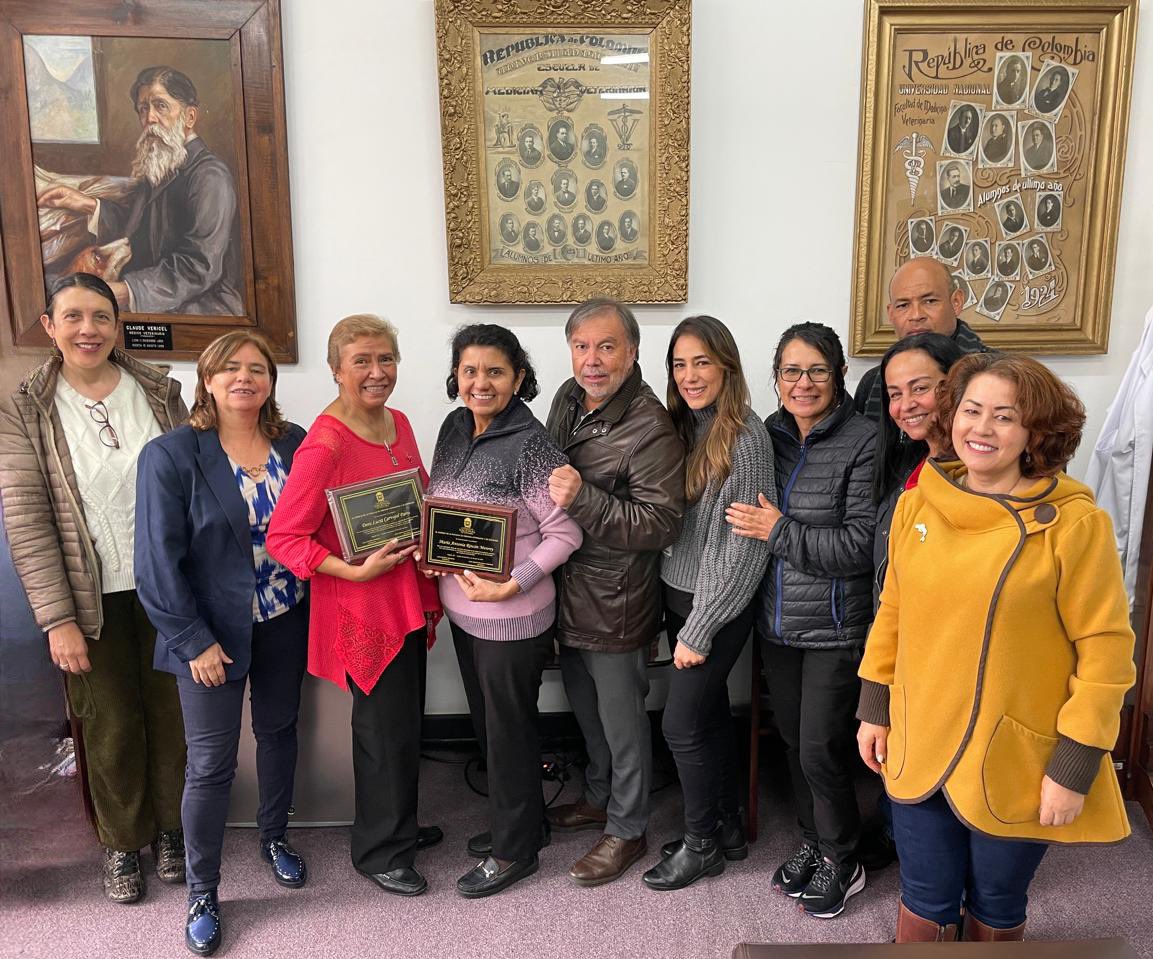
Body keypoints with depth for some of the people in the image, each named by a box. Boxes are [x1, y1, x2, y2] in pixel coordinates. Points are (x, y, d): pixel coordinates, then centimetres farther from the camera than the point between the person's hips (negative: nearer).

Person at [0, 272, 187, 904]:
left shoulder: (159, 392, -1)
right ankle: (121, 842, 34)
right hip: (92, 598, -1)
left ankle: (169, 828, 36)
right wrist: (59, 619, -13)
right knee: (112, 726, 10)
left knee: (171, 712, 14)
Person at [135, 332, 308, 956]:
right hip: (214, 631, -4)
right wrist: (193, 641, -15)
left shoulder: (294, 443, -2)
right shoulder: (170, 455, -14)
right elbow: (158, 560, -14)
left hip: (286, 622, 4)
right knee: (211, 763, 4)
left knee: (278, 731, 20)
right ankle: (201, 892, 24)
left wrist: (317, 607, -2)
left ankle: (275, 838, 44)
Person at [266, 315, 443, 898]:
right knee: (386, 728, 4)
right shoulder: (324, 446, -20)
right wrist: (357, 571, -25)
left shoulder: (398, 423, 5)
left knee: (406, 719, 21)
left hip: (410, 599, 8)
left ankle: (397, 824, 42)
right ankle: (380, 851, 26)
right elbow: (283, 537, -19)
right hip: (363, 607, -8)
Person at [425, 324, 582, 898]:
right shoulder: (455, 427, 2)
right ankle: (520, 821, 44)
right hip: (462, 609, 8)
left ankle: (515, 850, 29)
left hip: (511, 618, -8)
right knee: (486, 723, 22)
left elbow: (565, 533, -19)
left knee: (509, 731, 9)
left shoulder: (529, 445, -21)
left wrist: (513, 584, -24)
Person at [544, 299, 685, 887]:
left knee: (622, 721, 9)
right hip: (568, 590, 8)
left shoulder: (650, 429, -21)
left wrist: (583, 500, -32)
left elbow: (662, 523, -25)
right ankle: (598, 798, 46)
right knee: (586, 709, 24)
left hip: (616, 602, -8)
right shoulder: (568, 399, 3)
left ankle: (627, 830, 29)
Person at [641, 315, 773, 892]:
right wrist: (677, 613, 4)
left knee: (682, 724, 0)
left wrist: (699, 629, -16)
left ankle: (702, 844, 21)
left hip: (716, 606, -7)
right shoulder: (683, 426, 6)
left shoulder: (744, 437, -17)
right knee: (710, 714, 17)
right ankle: (726, 827, 34)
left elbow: (743, 545, -19)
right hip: (678, 595, 7)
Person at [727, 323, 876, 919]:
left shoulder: (862, 441, -14)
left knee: (821, 750, 2)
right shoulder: (770, 435, 4)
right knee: (793, 740, 17)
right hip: (777, 620, 6)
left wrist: (779, 531, -19)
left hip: (834, 625, -5)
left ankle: (842, 863, 27)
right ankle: (812, 842, 39)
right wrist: (759, 526, -4)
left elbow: (860, 545, -19)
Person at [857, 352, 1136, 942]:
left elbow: (1105, 649, -12)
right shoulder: (917, 503, -1)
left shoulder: (1075, 523, -15)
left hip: (1016, 767, -3)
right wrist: (874, 708, 9)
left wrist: (1075, 765, -12)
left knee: (995, 909, 19)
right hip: (918, 752, 3)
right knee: (925, 902, 19)